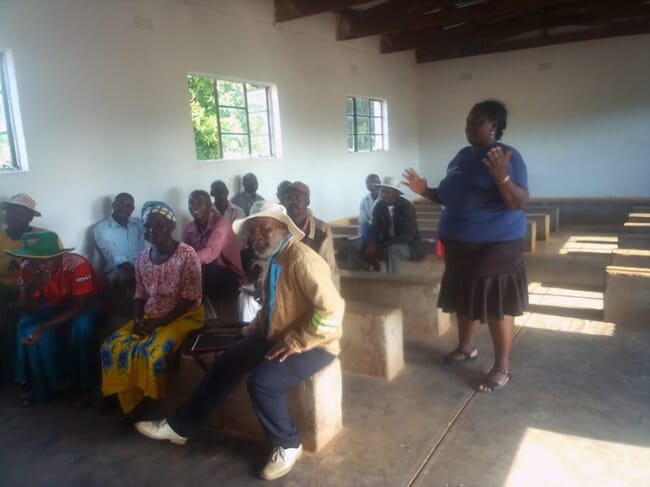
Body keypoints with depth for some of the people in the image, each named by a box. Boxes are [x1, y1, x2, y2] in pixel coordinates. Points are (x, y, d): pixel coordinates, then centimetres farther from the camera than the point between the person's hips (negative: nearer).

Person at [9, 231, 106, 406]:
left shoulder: (78, 265, -34)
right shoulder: (28, 268, -20)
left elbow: (78, 308, -31)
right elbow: (30, 311, -19)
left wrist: (43, 326, -39)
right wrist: (31, 287, -39)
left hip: (88, 303, -4)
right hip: (55, 306, 5)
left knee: (81, 325, -34)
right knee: (27, 326, -21)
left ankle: (86, 386, -15)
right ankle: (36, 383, -1)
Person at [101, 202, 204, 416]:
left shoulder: (186, 255, -15)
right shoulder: (142, 258, 4)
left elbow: (191, 298, -16)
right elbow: (140, 294, 10)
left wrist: (160, 321, -20)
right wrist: (137, 320, -9)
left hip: (182, 316, -6)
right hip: (150, 316, 6)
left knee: (152, 352, -29)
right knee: (112, 347, -12)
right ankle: (130, 404, 5)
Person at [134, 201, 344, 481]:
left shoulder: (302, 260, -25)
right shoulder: (274, 257, 5)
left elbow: (332, 309, -33)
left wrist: (295, 343, -27)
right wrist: (256, 327, 8)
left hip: (312, 344, -9)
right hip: (276, 335, 9)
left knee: (261, 381, -27)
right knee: (226, 363, 5)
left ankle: (288, 446, 0)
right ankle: (179, 427, 19)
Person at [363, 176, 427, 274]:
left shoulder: (407, 207, -18)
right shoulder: (379, 206, -2)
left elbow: (407, 235, -23)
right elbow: (375, 228, -1)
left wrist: (381, 247, -28)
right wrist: (371, 244, -24)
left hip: (408, 245, -5)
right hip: (387, 243, 5)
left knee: (392, 250, -37)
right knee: (367, 250, -21)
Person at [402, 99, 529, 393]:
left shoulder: (507, 156, -13)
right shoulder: (462, 156, 10)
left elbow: (519, 202, -21)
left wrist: (502, 177, -37)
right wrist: (425, 191, 5)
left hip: (495, 245, -8)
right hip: (460, 243, 8)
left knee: (497, 306, 1)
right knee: (464, 299, 19)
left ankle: (502, 368, 14)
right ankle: (466, 347, 39)